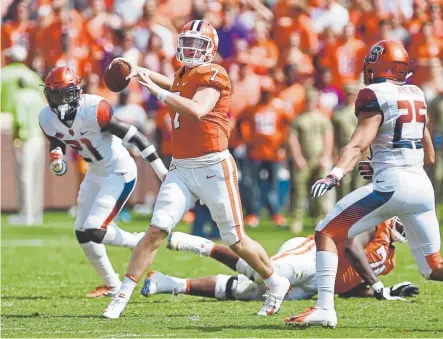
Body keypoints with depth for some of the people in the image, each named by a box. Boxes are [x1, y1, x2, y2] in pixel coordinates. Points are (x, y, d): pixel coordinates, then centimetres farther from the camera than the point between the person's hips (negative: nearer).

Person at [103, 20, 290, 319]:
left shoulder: (213, 75, -10)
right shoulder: (184, 76, 13)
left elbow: (197, 110, -27)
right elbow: (176, 87, 39)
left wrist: (156, 90, -24)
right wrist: (142, 71, 21)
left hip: (213, 168, -6)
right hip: (181, 169, 6)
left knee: (236, 240, 3)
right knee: (156, 231, -8)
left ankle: (276, 285, 25)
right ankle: (123, 296, -7)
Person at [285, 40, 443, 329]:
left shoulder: (376, 95, -4)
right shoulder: (417, 96, 17)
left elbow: (359, 144, -19)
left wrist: (335, 175, -32)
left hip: (391, 186, -7)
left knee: (327, 233, 3)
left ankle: (325, 308, -9)